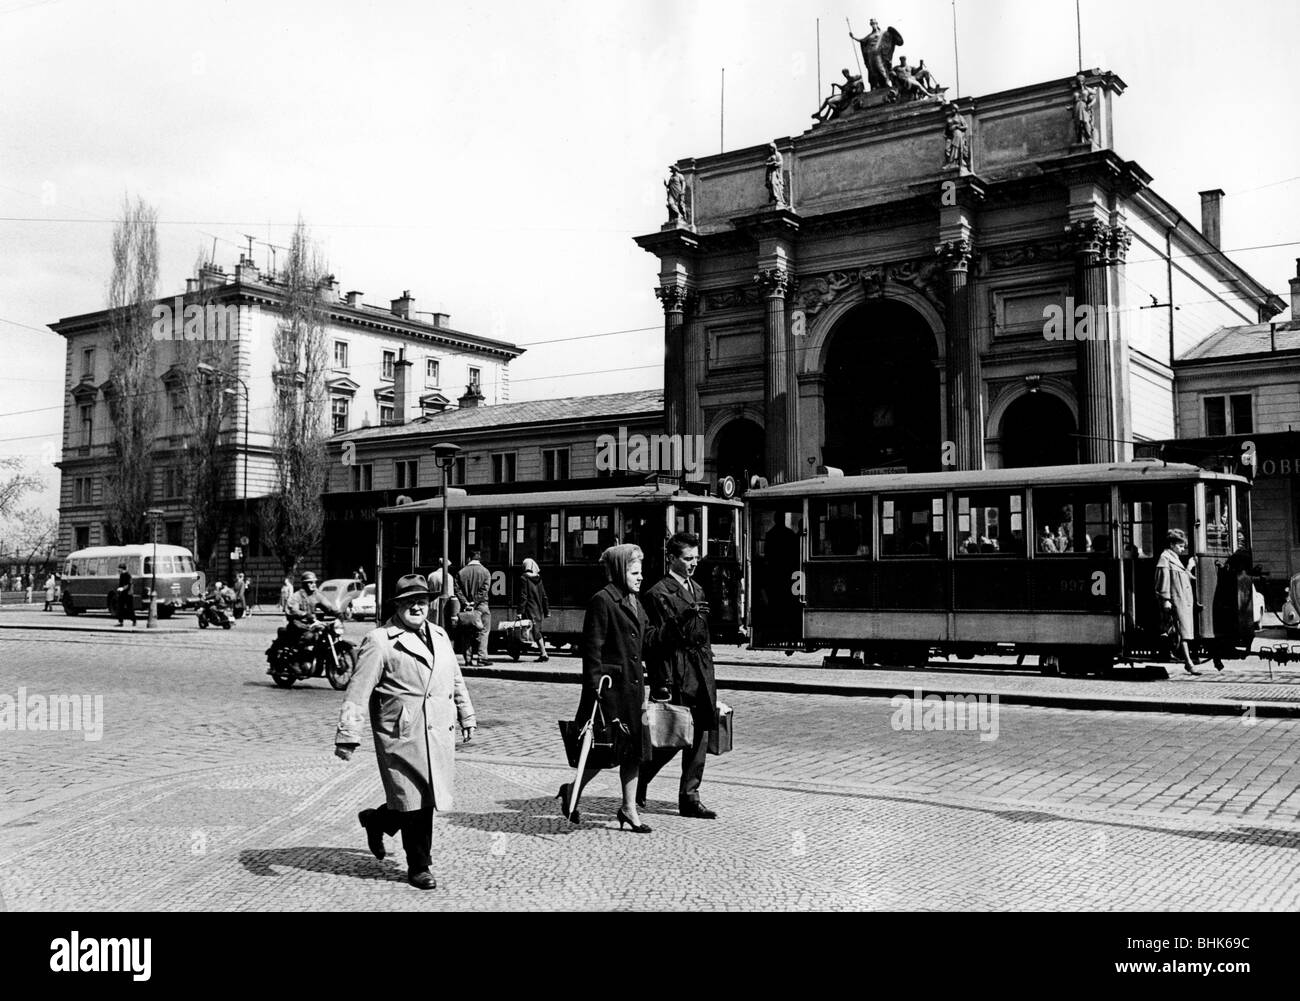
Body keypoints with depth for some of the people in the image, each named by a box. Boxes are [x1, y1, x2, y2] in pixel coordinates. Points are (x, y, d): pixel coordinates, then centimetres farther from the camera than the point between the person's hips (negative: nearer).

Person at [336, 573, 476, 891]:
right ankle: (418, 867, 20)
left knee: (429, 799, 8)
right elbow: (358, 691, -10)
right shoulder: (379, 642, -6)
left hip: (439, 732, 7)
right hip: (401, 735, -6)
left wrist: (467, 716, 28)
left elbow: (456, 680, 26)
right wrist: (348, 735, -15)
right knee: (415, 805, -1)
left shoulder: (439, 635, 16)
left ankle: (376, 820, 35)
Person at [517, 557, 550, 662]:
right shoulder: (538, 578, 9)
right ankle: (543, 654, 11)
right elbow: (544, 596, 10)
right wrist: (547, 611, 15)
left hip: (530, 610, -6)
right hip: (539, 609, 6)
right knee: (538, 630, 13)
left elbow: (523, 596, -13)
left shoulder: (524, 578, -8)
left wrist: (520, 611, -13)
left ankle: (544, 653, -11)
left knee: (536, 631, -5)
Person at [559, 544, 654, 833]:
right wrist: (597, 688, -20)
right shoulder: (602, 600, -13)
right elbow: (592, 648, -16)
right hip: (610, 685, -9)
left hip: (633, 684, 9)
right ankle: (572, 792, 19)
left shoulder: (633, 602, 15)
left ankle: (629, 807, 19)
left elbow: (648, 638, 15)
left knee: (634, 746, 10)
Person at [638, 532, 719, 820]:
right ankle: (638, 780, 19)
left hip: (701, 675, 8)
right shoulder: (659, 593, -8)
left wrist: (709, 675, 19)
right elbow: (660, 640, -13)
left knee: (699, 736, 6)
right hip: (676, 674, -7)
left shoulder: (698, 590, 17)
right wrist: (663, 683, -21)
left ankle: (689, 798, 13)